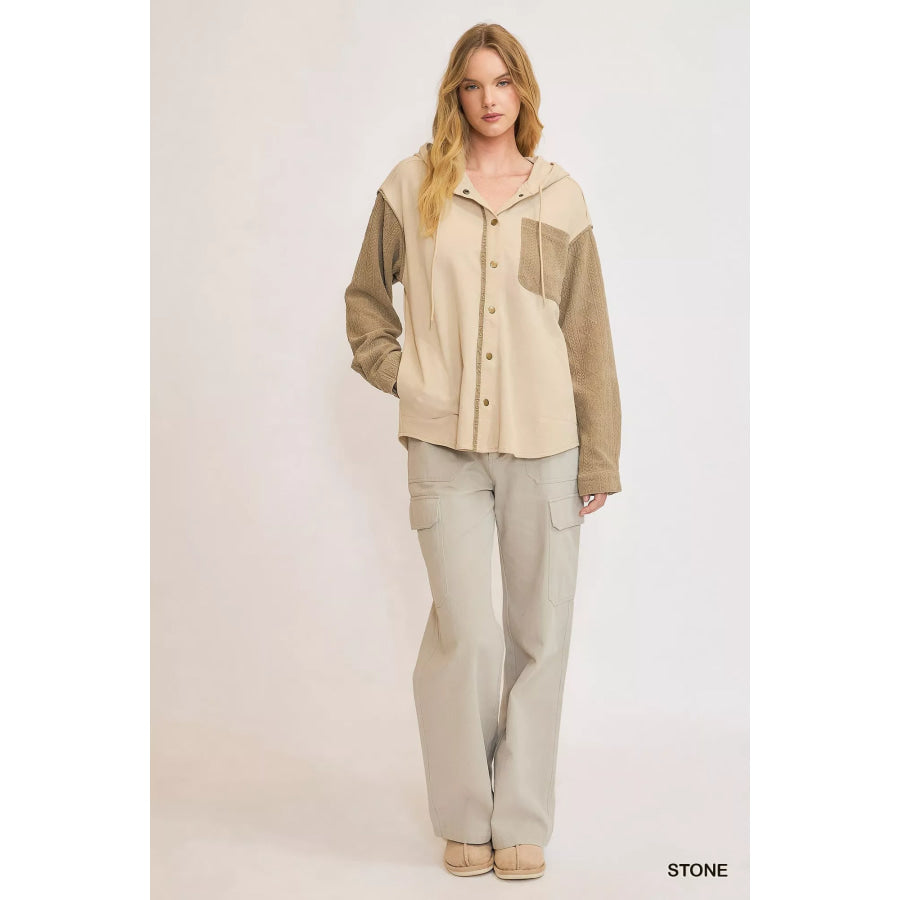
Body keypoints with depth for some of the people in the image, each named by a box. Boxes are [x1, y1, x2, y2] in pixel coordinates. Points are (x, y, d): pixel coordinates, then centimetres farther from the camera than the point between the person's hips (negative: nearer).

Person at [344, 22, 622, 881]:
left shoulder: (560, 198, 7)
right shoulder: (413, 185, 6)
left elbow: (587, 335, 8)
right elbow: (365, 296, 18)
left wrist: (599, 458, 5)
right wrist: (397, 374, 3)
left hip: (543, 446, 1)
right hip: (445, 447, -1)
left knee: (539, 635, 5)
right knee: (465, 633, -5)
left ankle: (522, 821, 21)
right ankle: (464, 818, 17)